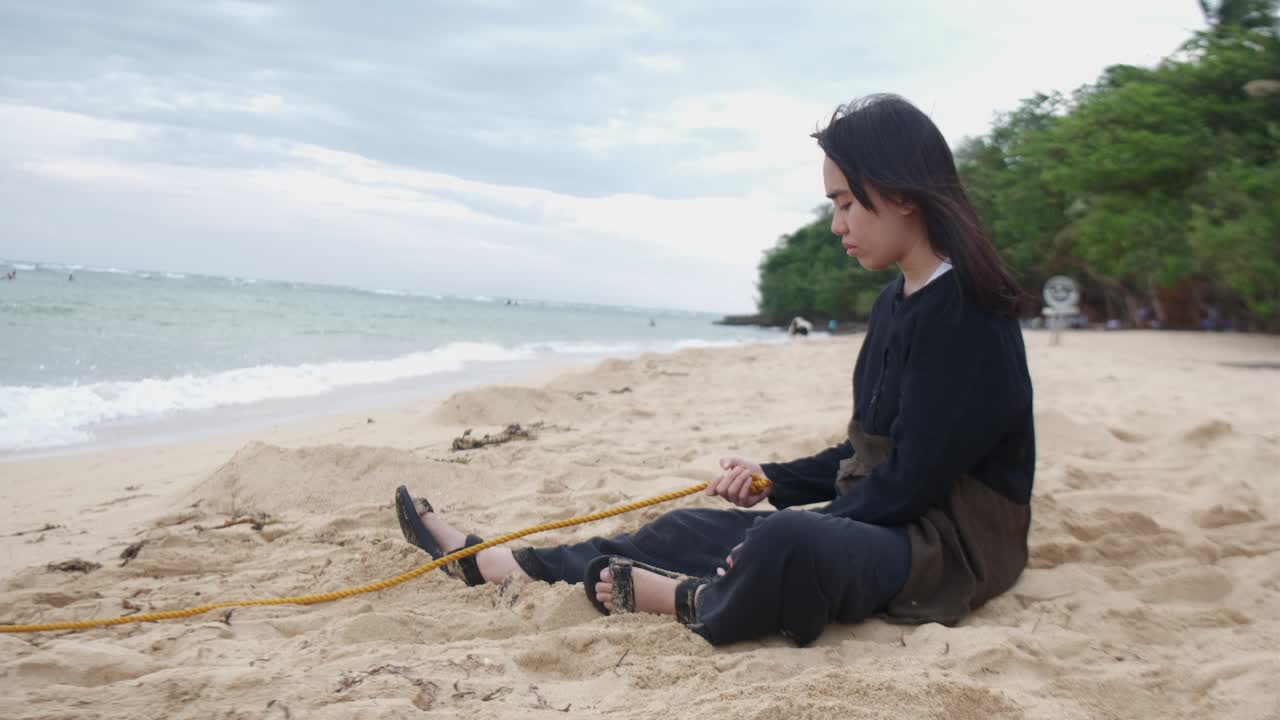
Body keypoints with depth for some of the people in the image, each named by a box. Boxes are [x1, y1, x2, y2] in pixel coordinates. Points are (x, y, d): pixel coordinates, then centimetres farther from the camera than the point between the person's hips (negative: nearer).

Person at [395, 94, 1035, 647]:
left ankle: (699, 604, -7)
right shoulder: (897, 303, 11)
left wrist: (814, 516, -12)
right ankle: (486, 563, 18)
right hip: (880, 520, 9)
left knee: (786, 543, -39)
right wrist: (772, 482, 8)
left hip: (946, 544, -9)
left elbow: (911, 482, -21)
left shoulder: (964, 311, -19)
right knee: (688, 530, 9)